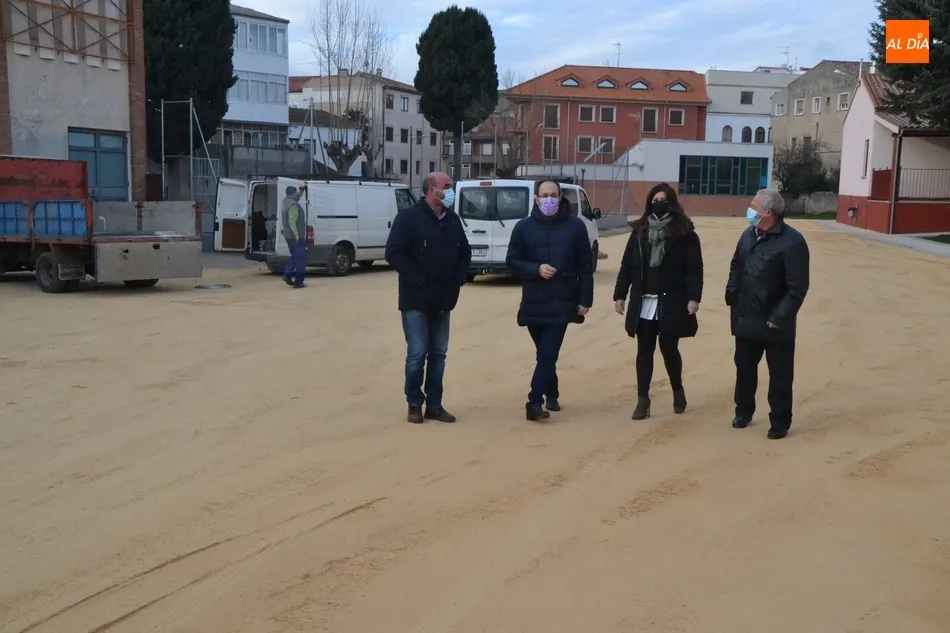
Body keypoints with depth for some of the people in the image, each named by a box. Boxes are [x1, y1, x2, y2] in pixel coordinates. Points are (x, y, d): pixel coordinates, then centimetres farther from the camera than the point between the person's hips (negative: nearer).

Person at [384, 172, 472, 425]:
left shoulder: (452, 219, 9)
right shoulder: (408, 217, -9)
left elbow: (465, 251, 19)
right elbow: (394, 254, -16)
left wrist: (459, 278, 5)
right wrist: (417, 279, -17)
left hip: (442, 299, 6)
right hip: (416, 299, -6)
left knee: (438, 353, 9)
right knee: (417, 353, -3)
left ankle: (434, 405, 17)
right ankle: (415, 404, 11)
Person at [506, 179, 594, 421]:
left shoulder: (575, 226, -1)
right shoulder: (523, 227, 2)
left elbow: (585, 265, 0)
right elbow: (512, 261, 2)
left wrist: (585, 299, -3)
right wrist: (536, 269, -15)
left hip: (562, 303, -2)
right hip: (533, 303, 2)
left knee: (548, 354, -9)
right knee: (545, 354, 15)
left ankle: (535, 402, -10)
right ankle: (551, 394, 33)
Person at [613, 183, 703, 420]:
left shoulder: (685, 233, -4)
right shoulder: (640, 230, 7)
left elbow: (695, 269, -9)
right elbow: (627, 265, 7)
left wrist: (693, 297, -19)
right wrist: (620, 294, 2)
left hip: (671, 304, -3)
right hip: (643, 304, 3)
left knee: (669, 348, 3)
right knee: (644, 351, 6)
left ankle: (678, 391, 28)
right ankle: (643, 399, 12)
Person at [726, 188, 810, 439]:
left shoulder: (792, 241, -17)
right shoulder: (748, 235, 6)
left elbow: (798, 287, -18)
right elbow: (736, 267, 19)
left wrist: (779, 317, -20)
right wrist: (731, 295, 5)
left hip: (775, 325, -6)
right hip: (745, 320, 6)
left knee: (779, 375, 6)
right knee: (744, 368, 18)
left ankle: (779, 423, 19)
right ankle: (743, 412, 34)